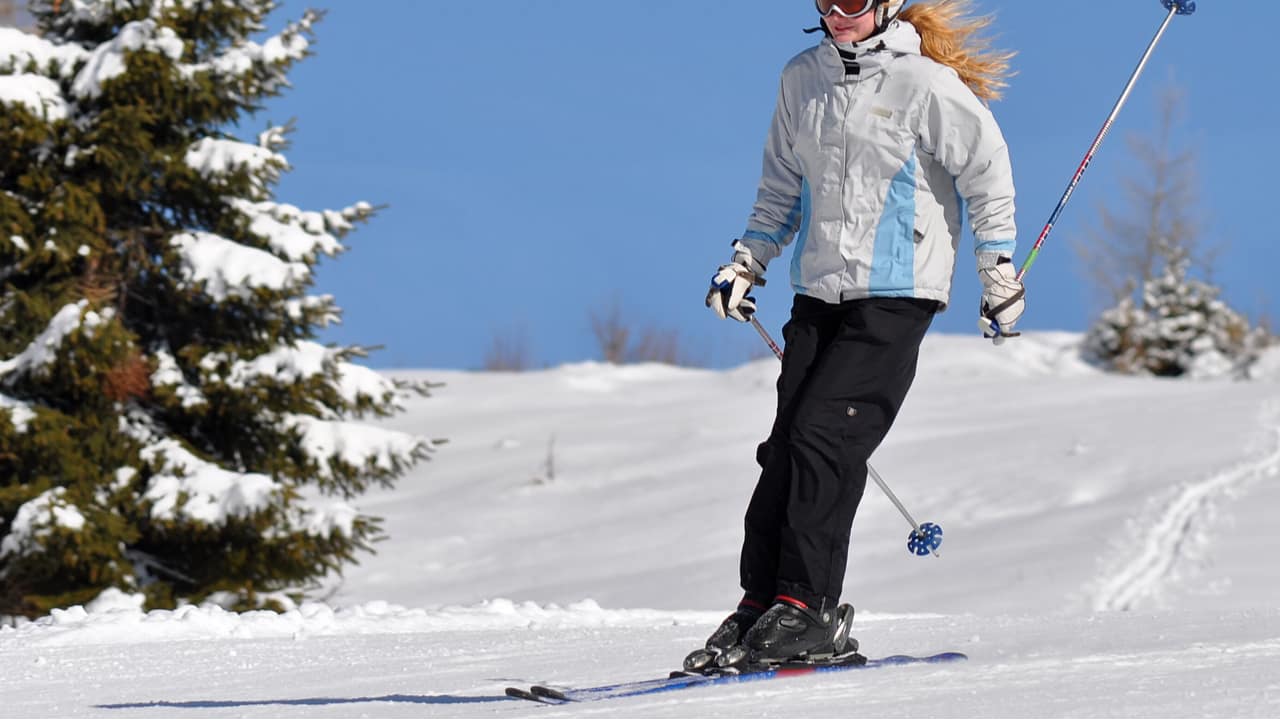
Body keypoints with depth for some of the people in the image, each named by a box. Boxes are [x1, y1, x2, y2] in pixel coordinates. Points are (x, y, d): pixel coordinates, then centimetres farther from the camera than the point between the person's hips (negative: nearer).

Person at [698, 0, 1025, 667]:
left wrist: (999, 271, -1)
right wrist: (747, 263, 15)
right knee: (786, 447, -1)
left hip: (897, 294, -6)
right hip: (820, 291, 6)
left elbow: (986, 166, -2)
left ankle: (807, 606, -11)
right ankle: (761, 601, 4)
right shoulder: (802, 78, 9)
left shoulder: (924, 82, -9)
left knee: (824, 437, -15)